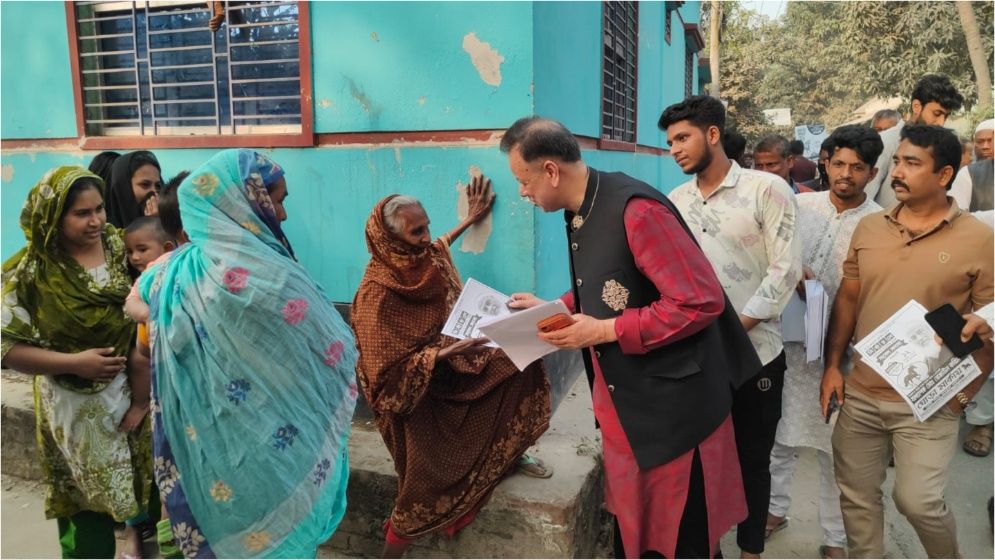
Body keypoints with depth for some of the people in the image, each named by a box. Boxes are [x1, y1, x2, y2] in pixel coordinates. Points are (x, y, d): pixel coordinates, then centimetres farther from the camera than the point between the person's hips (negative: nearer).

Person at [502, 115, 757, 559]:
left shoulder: (636, 209, -24)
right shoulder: (580, 212, 5)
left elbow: (701, 302, -27)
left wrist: (605, 331, -24)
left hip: (673, 406, -9)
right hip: (624, 404, 9)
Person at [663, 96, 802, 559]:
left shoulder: (767, 189, -7)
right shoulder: (675, 201, 7)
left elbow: (786, 268, -12)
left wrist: (735, 327, -16)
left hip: (754, 353, -3)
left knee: (752, 460, 12)